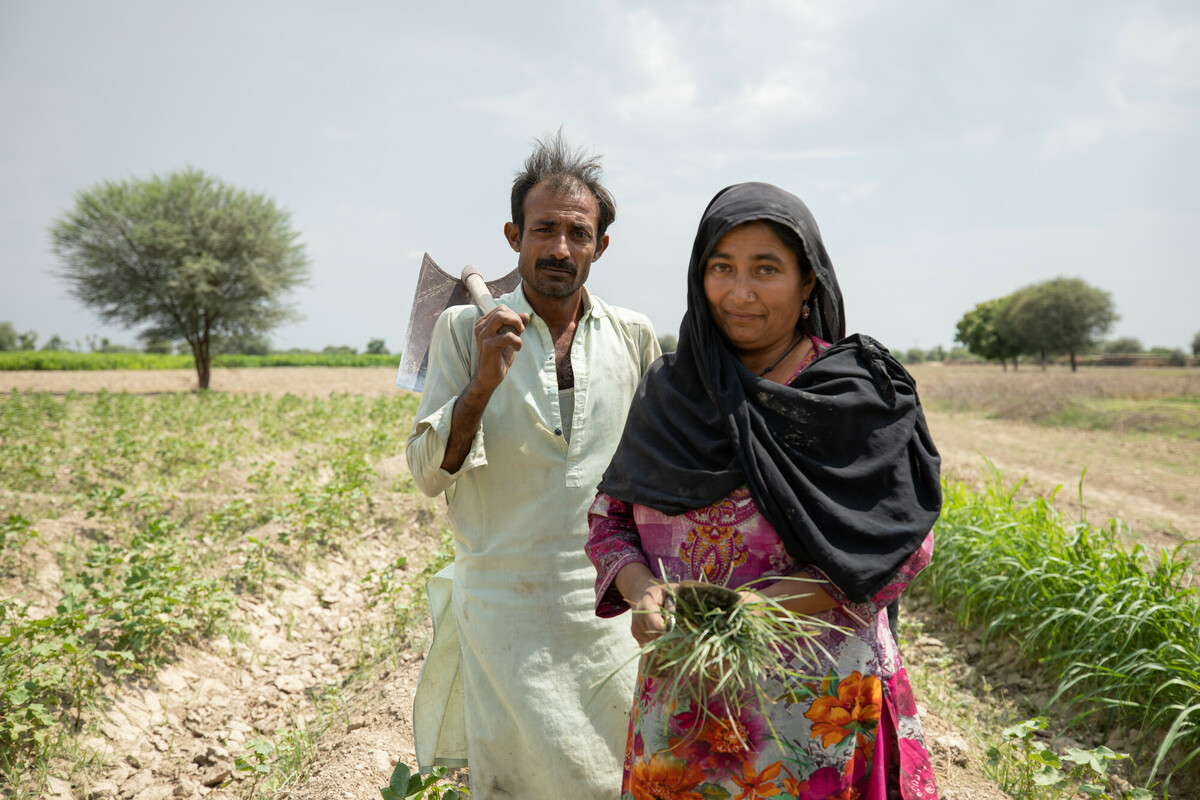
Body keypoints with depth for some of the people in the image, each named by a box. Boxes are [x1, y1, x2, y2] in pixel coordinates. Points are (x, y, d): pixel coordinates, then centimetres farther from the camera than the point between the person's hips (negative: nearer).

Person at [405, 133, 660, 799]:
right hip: (504, 601, -2)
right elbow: (427, 473, -7)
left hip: (611, 602, 2)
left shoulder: (635, 337, 3)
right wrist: (483, 383, -23)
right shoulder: (463, 330, -4)